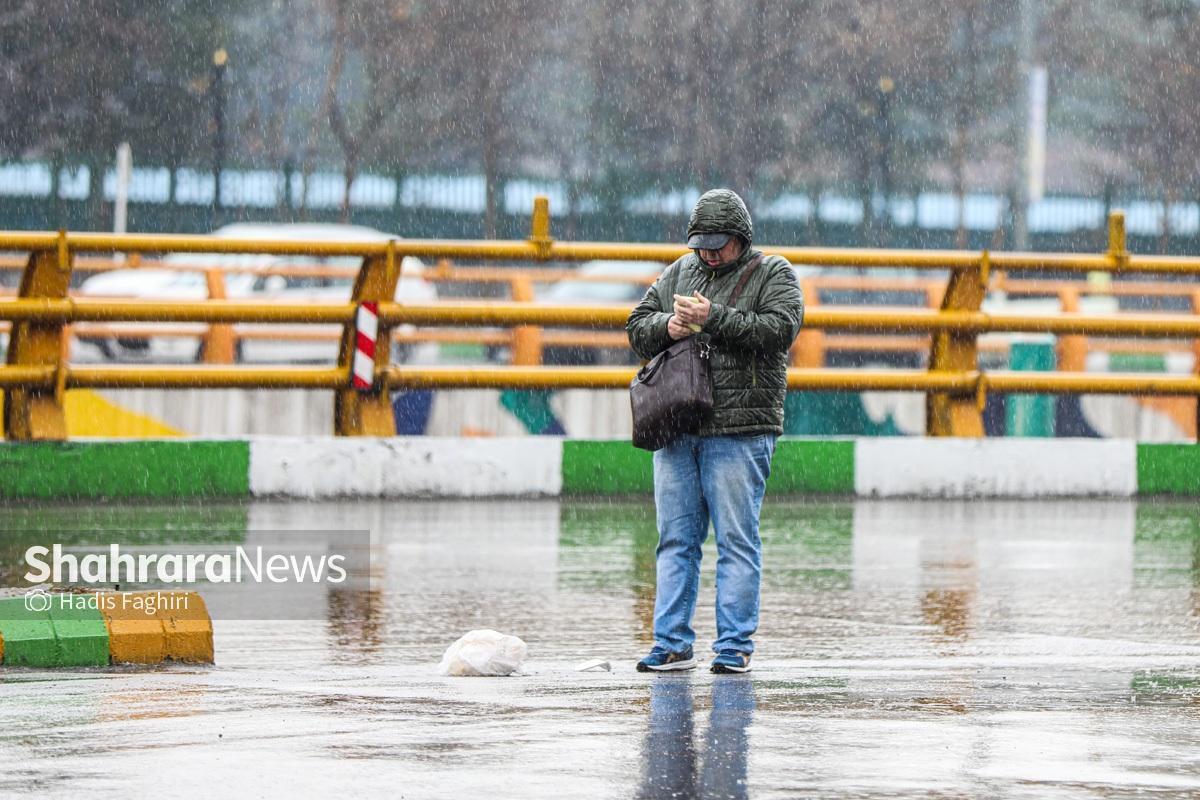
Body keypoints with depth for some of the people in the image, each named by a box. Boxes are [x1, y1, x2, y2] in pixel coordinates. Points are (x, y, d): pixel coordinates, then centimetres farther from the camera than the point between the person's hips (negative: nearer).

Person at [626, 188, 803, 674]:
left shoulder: (773, 274, 3)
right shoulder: (679, 273, 18)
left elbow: (780, 328, -13)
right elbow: (637, 327, 17)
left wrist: (713, 318, -17)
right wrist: (667, 326, -5)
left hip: (739, 432, -5)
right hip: (676, 429, 5)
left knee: (736, 540, -5)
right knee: (676, 539, 5)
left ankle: (735, 646, -2)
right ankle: (673, 644, 9)